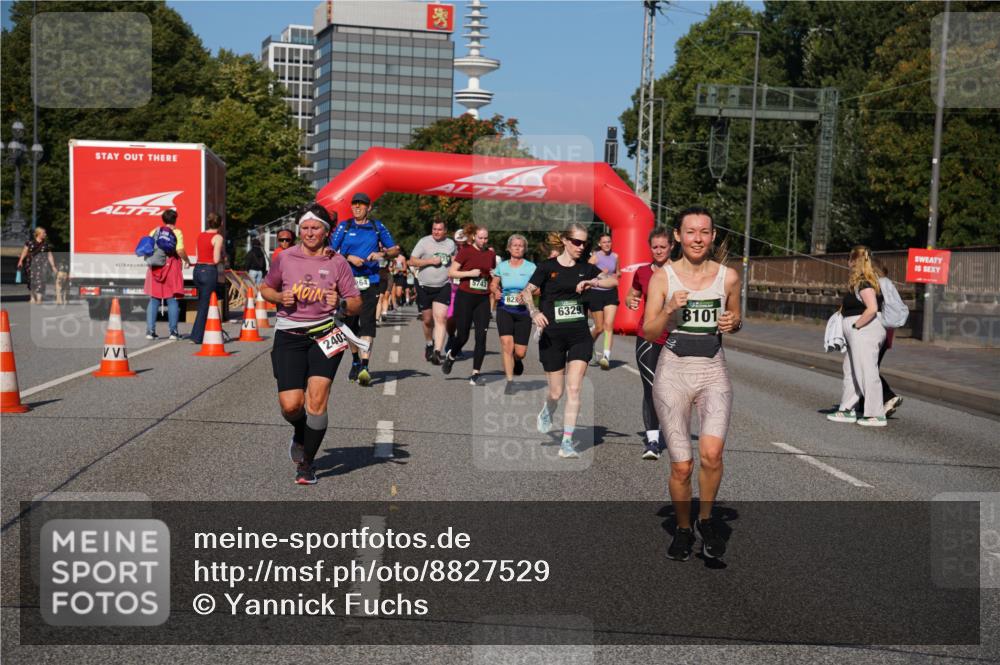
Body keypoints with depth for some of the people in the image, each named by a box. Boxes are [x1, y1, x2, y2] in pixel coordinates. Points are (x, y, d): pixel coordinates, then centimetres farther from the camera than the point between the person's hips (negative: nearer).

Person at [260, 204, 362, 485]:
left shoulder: (337, 263, 2)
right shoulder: (285, 258, 4)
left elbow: (356, 305, 4)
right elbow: (265, 288, 18)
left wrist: (341, 302, -18)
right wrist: (280, 298, -3)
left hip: (323, 335, -1)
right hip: (289, 336, 1)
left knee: (316, 400, -13)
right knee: (291, 405, -9)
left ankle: (307, 463, 5)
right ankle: (300, 431, 30)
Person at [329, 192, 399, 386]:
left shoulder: (377, 227, 8)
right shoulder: (344, 227, 7)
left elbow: (395, 250, 13)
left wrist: (382, 254, -7)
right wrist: (349, 257, -12)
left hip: (370, 281, -1)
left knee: (367, 322, -14)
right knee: (350, 323, 9)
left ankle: (365, 367, -19)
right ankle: (355, 361, 29)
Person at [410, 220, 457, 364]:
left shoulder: (451, 244, 6)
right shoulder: (424, 242, -4)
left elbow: (455, 259, 27)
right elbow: (412, 261, -8)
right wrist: (430, 261, -16)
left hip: (443, 287, 1)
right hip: (424, 287, 0)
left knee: (441, 318, -15)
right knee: (427, 320, 12)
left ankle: (437, 352, -21)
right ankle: (429, 344, 39)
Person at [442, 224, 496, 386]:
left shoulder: (491, 254, 10)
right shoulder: (465, 251, -3)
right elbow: (451, 272, -5)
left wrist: (494, 275, 2)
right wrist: (470, 273, -16)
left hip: (483, 299, 4)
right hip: (465, 297, -4)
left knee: (481, 336, -5)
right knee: (462, 335, 0)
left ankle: (476, 374, 0)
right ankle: (451, 357, 32)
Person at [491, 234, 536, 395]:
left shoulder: (531, 267, -2)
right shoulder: (502, 266, 4)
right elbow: (493, 284, 14)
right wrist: (495, 291, -8)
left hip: (523, 311, 0)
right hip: (504, 310, 1)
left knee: (520, 352, -1)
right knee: (506, 344, -17)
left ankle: (517, 360, 39)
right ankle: (510, 381, -6)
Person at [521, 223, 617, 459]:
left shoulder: (586, 268, 7)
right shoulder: (547, 267, -1)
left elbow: (614, 280, -4)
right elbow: (526, 293, -7)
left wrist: (591, 282, -20)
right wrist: (535, 312, -24)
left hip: (580, 335, 2)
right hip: (552, 335, -2)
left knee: (574, 389, -10)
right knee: (556, 392, 7)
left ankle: (567, 443, -5)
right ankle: (546, 414, 43)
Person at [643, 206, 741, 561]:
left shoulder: (728, 276, 4)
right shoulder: (662, 277, -1)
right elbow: (648, 332, -1)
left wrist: (733, 323, -4)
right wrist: (669, 310, -19)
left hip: (713, 371, 1)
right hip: (673, 371, -1)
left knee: (711, 452, -21)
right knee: (681, 466, -2)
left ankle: (706, 519, 5)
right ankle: (683, 529, 24)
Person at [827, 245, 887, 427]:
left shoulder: (863, 283, -17)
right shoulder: (861, 281, 14)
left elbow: (872, 309, -25)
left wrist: (856, 325, -18)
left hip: (865, 332, -11)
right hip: (858, 336, 11)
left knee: (867, 373, -6)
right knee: (850, 372, 15)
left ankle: (877, 415, 0)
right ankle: (847, 411, 23)